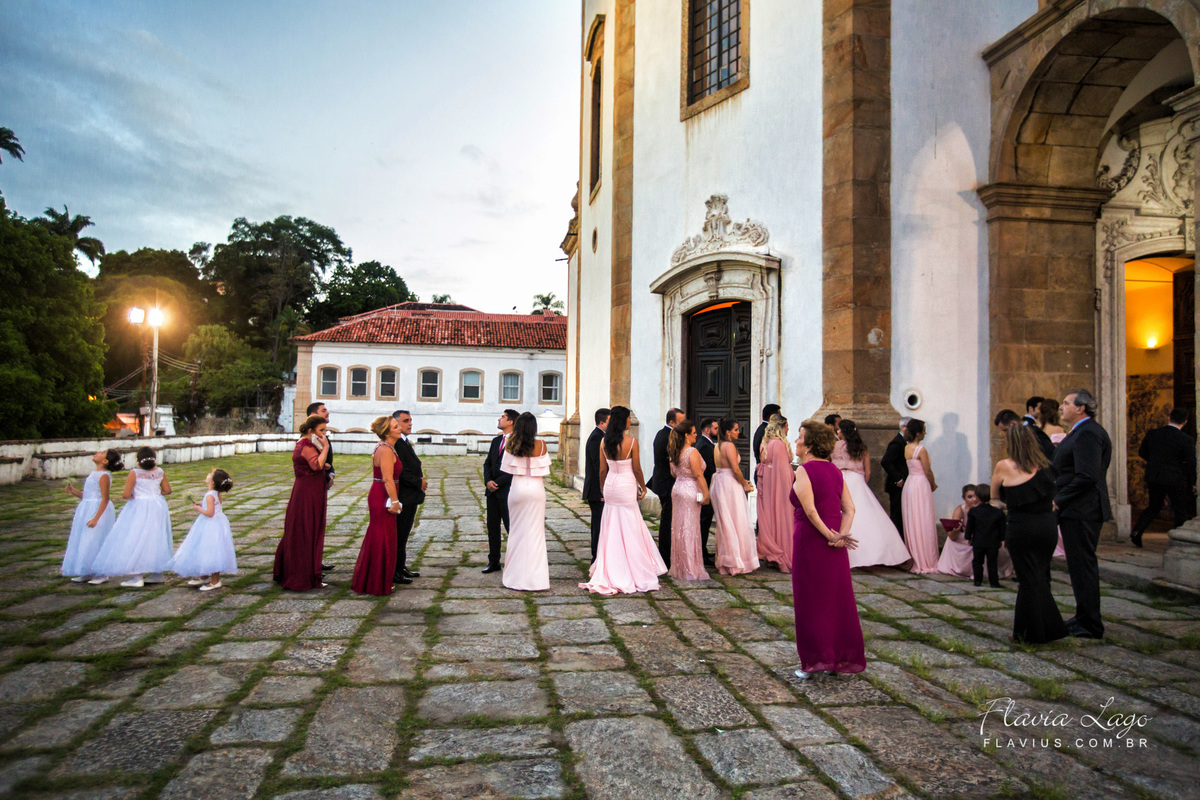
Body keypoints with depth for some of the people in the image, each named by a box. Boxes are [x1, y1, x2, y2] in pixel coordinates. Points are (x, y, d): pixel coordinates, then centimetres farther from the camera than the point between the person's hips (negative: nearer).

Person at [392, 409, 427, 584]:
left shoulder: (405, 443, 17)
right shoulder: (396, 443, -16)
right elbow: (401, 471, -23)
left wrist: (421, 480, 5)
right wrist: (419, 483, -15)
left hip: (410, 497, 11)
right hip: (404, 498, -11)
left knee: (403, 534, 17)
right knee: (399, 535, -3)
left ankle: (401, 568, 26)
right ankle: (396, 572, 4)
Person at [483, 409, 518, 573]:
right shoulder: (496, 441, 15)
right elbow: (487, 463, 15)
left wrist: (498, 483, -15)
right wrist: (488, 481, -2)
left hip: (508, 491, -8)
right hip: (492, 491, 8)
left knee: (511, 528, -1)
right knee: (492, 527, 11)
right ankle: (494, 562, 19)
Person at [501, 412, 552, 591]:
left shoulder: (510, 445, -5)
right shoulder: (541, 445, -8)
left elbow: (506, 469, 2)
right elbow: (544, 469, 1)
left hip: (517, 487, 1)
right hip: (536, 489, -1)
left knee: (517, 531, 10)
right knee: (535, 532, 5)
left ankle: (515, 576, 16)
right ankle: (535, 577, 7)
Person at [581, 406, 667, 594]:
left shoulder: (605, 442, 0)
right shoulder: (631, 441, -13)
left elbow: (602, 469, 5)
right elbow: (636, 469, -8)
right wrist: (643, 487, 7)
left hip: (610, 486, 5)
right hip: (626, 487, -5)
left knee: (610, 531, 12)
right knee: (629, 531, 3)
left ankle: (608, 574, 18)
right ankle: (634, 574, 10)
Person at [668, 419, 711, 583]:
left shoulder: (675, 451, 6)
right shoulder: (692, 452, -17)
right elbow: (698, 475, -19)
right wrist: (706, 494, -14)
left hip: (677, 489, 8)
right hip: (690, 491, -8)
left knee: (678, 528, 13)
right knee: (690, 528, -2)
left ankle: (678, 567, 21)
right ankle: (691, 569, 3)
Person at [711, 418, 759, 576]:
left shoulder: (718, 446, 13)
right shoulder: (729, 446, -14)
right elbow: (736, 469, -19)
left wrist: (742, 482, 15)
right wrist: (745, 484, -4)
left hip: (720, 484, 9)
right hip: (730, 485, -9)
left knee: (724, 523, 13)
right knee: (736, 522, -1)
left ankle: (724, 562, 18)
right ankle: (736, 561, 3)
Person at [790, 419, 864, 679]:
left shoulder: (803, 470, -12)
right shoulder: (835, 470, 9)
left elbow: (810, 510, -20)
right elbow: (849, 508, 2)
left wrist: (830, 535, -11)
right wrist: (840, 535, -9)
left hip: (810, 541, -7)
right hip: (835, 549, 7)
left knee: (811, 601, 5)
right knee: (838, 599, 13)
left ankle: (814, 662, 12)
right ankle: (842, 658, 22)